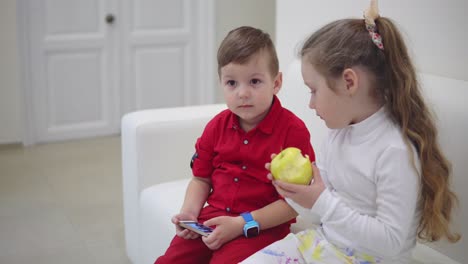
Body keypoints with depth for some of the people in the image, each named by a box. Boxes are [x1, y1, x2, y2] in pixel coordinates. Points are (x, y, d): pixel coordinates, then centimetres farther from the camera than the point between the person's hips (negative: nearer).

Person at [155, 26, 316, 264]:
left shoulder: (293, 130, -12)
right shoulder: (217, 126, 6)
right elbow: (201, 178, 16)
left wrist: (241, 224, -20)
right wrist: (189, 213, -4)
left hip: (262, 227, -5)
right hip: (213, 218, 5)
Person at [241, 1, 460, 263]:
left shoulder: (396, 150, -24)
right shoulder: (339, 131, 1)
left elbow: (391, 242, -24)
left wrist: (324, 203, -27)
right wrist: (296, 187, -11)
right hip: (322, 242, 8)